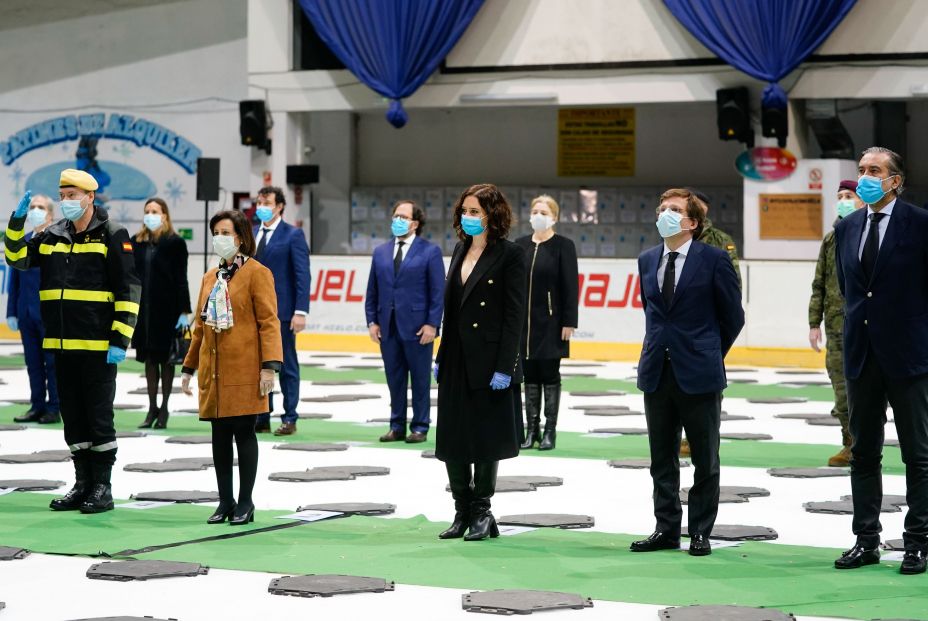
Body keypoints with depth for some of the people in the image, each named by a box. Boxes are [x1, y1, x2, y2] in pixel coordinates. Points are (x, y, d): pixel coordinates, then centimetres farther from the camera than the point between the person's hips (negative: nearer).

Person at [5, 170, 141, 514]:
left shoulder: (112, 236, -6)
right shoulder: (53, 236, 12)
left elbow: (128, 290, -8)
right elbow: (18, 258, 15)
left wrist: (120, 340, -14)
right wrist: (17, 222, 0)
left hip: (99, 346, -6)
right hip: (63, 344, 6)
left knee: (99, 416, -1)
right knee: (73, 416, 11)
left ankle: (103, 488, 6)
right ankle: (82, 484, 19)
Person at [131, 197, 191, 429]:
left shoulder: (175, 243, -4)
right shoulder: (137, 242, 9)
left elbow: (181, 279, -5)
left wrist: (184, 311, -10)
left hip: (166, 308, -4)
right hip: (143, 307, 4)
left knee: (165, 358, 3)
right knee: (149, 358, 8)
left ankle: (164, 409, 10)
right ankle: (152, 408, 14)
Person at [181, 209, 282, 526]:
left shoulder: (257, 273, -4)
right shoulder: (210, 278, 16)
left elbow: (269, 322, -9)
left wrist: (269, 365, -17)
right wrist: (189, 367, 18)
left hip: (244, 371, -6)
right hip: (213, 370, 6)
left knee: (243, 433, -2)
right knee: (220, 435, 7)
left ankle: (245, 503, 6)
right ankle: (225, 502, 14)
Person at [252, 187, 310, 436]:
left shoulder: (293, 235, -5)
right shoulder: (252, 234, 12)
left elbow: (302, 275, -9)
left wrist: (301, 312, -16)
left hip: (282, 312, -6)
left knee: (287, 367, 1)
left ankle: (289, 420, 6)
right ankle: (261, 419, 15)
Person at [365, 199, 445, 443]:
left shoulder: (430, 251, -1)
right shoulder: (380, 252, 12)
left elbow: (438, 292, -5)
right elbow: (372, 291, 13)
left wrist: (432, 324, -11)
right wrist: (372, 321, 4)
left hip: (417, 327, -4)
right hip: (388, 327, 4)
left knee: (420, 379, 2)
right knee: (394, 379, 8)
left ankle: (420, 427, 9)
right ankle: (397, 426, 15)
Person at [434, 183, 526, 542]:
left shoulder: (509, 255, -9)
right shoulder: (461, 250, 12)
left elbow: (514, 314, -12)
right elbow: (451, 307, 14)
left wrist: (505, 367, -17)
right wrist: (441, 357, 11)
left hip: (489, 361, -7)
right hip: (457, 360, 7)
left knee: (486, 441, 2)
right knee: (452, 440, 7)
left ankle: (481, 512, 13)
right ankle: (462, 512, 18)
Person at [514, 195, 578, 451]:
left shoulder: (563, 246, -4)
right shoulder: (520, 245, 7)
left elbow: (570, 286, -7)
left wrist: (569, 322, -12)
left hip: (551, 322, -4)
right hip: (524, 321, 4)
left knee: (550, 375, 2)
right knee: (530, 376, 8)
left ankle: (550, 430, 8)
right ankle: (532, 430, 14)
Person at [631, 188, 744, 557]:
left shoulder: (714, 260, -7)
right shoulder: (647, 260, 9)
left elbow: (733, 317, 1)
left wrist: (710, 355, 8)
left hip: (698, 373, -5)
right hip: (657, 371, 5)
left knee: (705, 460, 3)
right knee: (662, 459, 9)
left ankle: (700, 532, 11)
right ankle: (666, 529, 16)